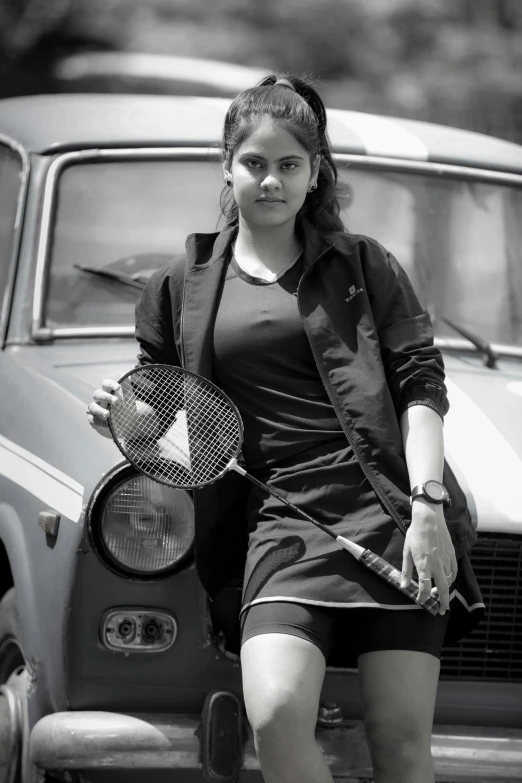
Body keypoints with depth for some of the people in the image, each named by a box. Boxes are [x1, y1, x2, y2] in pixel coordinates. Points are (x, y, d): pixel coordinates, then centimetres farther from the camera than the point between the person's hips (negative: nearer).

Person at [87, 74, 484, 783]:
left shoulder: (365, 267, 12)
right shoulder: (184, 286, 15)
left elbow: (421, 385, 5)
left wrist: (428, 506, -9)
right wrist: (120, 419, 2)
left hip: (392, 509, -1)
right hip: (284, 518, 1)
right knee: (275, 715, -24)